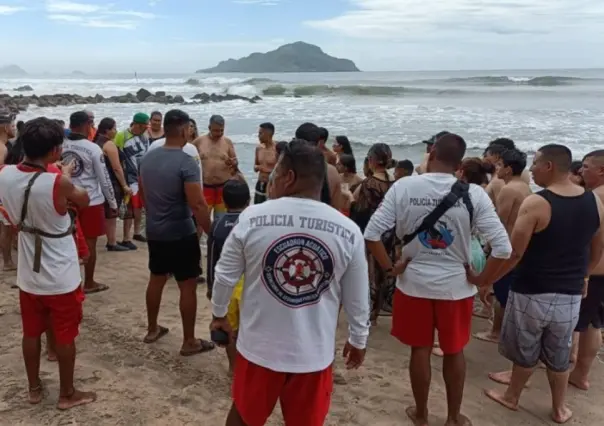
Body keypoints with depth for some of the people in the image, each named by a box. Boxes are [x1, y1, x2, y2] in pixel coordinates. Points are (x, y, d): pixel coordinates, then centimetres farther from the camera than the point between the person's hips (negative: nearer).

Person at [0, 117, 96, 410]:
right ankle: (67, 394, 27)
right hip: (61, 277, -5)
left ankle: (34, 388, 38)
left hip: (28, 275, 5)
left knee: (31, 333, 21)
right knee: (65, 336, 12)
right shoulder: (58, 183, -26)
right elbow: (83, 201, -4)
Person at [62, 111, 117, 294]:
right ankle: (89, 283, 14)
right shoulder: (93, 149, -14)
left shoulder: (61, 147, -1)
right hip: (91, 201, -5)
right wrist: (113, 202, 0)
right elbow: (104, 179, -10)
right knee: (90, 243, 5)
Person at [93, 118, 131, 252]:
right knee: (112, 214, -2)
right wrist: (125, 185, -16)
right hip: (112, 183, -10)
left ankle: (111, 240, 24)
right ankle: (112, 243, 4)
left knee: (108, 213, 16)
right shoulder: (109, 144, -16)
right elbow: (116, 168, -20)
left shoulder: (97, 143, 13)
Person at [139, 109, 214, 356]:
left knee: (156, 279, 21)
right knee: (188, 286, 3)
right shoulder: (186, 163, -21)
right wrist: (210, 232, -12)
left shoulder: (147, 158, 3)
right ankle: (189, 342, 12)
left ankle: (152, 330, 35)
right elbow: (198, 205, -24)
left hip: (154, 231, 8)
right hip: (181, 234, -7)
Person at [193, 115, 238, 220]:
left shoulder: (228, 142, 2)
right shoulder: (198, 141, -2)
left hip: (224, 186, 1)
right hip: (205, 186, -1)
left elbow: (235, 162, 6)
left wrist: (232, 163, -17)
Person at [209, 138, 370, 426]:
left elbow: (225, 276, -2)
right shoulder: (348, 231, -9)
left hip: (259, 346, 0)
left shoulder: (252, 219, -12)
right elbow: (357, 298, 0)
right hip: (313, 353, 1)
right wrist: (358, 340, 16)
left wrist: (219, 314, 17)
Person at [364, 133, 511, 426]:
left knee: (420, 350, 17)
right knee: (454, 351, 19)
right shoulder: (473, 194, -13)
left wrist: (389, 268, -3)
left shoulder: (403, 187, -11)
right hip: (456, 285, 0)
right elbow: (503, 248, -16)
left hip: (414, 283, 0)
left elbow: (370, 234, -14)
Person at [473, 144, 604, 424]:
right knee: (559, 354, 21)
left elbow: (513, 254, -18)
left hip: (532, 293, -5)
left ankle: (511, 397, 34)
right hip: (570, 295, 5)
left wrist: (483, 279, -7)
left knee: (526, 352, 15)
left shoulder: (535, 203, -18)